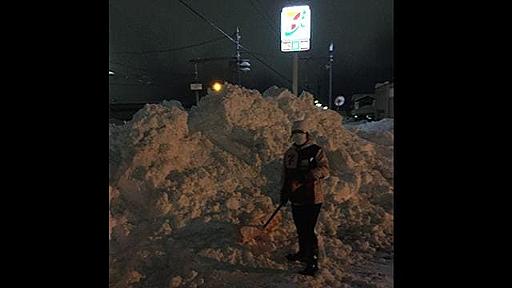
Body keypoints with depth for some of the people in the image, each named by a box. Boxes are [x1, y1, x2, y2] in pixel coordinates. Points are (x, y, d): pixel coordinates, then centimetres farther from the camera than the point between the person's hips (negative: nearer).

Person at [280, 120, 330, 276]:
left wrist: (308, 175, -34)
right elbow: (285, 175, 18)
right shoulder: (289, 153, 11)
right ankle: (303, 253, 39)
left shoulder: (316, 151, -9)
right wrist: (284, 192, 16)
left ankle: (312, 263, 5)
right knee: (300, 229, 20)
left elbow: (324, 169, -19)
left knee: (308, 231, -6)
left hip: (312, 198, -7)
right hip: (296, 198, 7)